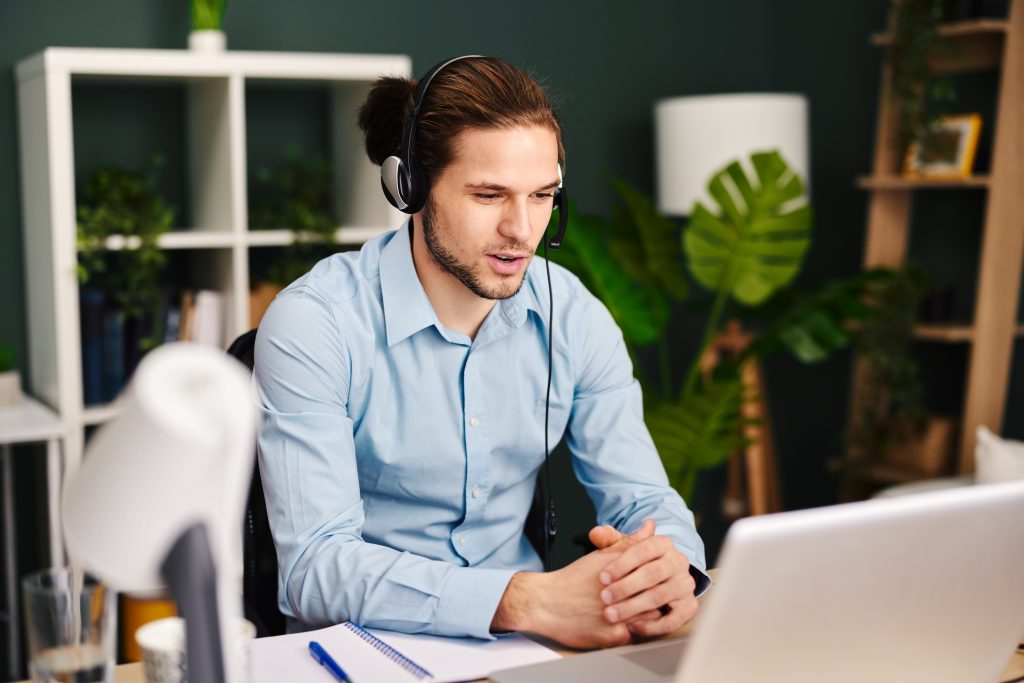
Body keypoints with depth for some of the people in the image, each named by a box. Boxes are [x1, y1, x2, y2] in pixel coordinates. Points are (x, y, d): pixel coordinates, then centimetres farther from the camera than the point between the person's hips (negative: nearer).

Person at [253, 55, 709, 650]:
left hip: (522, 638, 4)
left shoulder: (575, 317, 1)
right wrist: (527, 600, -33)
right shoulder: (312, 325, -15)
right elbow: (317, 568, -21)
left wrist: (672, 568, -22)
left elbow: (642, 496, 2)